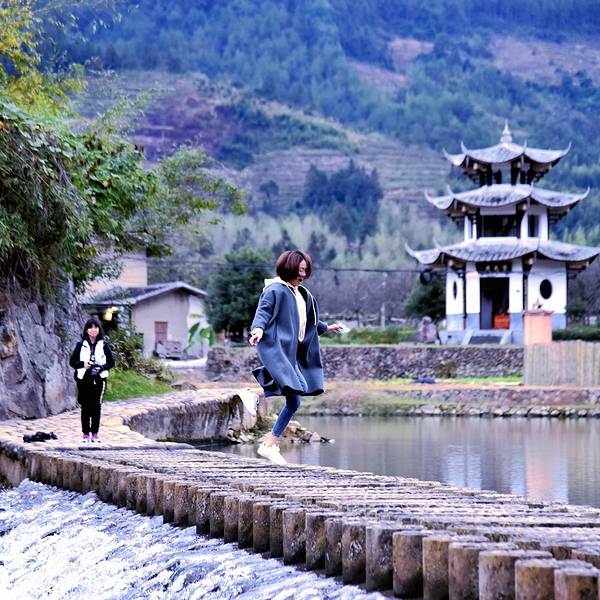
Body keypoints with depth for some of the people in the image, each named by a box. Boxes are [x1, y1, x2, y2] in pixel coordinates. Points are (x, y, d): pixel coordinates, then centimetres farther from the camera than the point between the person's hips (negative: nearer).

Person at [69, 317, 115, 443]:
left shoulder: (103, 345, 3)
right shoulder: (81, 345, 3)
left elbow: (111, 362, 5)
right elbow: (72, 361, 5)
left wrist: (101, 367, -12)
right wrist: (83, 364, -14)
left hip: (99, 379, 0)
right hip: (83, 379, 0)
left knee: (96, 407, 1)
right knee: (85, 407, 2)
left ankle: (95, 433, 8)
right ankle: (86, 433, 7)